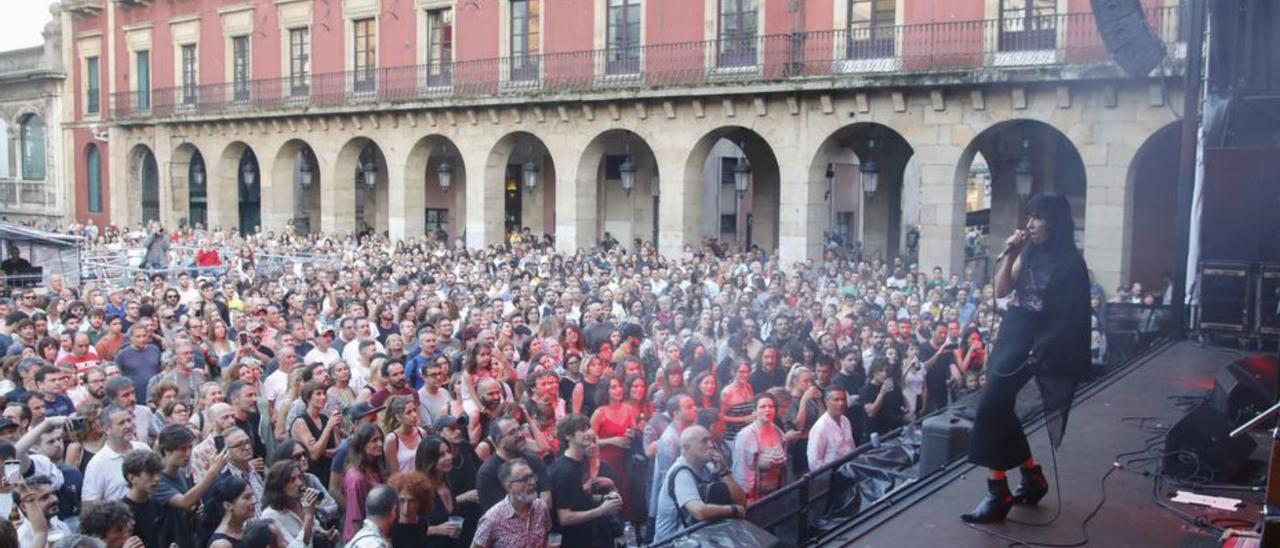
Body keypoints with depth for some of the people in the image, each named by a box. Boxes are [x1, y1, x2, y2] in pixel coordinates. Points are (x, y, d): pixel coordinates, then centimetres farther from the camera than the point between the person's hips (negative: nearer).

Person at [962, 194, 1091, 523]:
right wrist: (1010, 254, -3)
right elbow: (1001, 290, 8)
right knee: (998, 410, 11)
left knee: (990, 409, -14)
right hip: (1011, 339, 7)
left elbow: (1069, 319, -10)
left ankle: (999, 493, -8)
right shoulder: (1030, 253, 8)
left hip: (1034, 346, -7)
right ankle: (1032, 476, 26)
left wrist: (1040, 349, -16)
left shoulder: (1071, 264, -9)